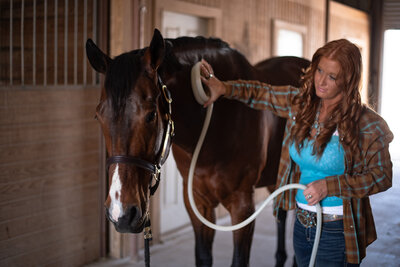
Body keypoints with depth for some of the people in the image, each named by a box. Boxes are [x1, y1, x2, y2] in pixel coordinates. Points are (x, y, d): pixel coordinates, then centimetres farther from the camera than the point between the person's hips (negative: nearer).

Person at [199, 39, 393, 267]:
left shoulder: (366, 124, -15)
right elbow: (261, 94, 12)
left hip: (337, 231, -5)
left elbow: (382, 176, -12)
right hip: (302, 224, 5)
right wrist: (224, 88, -6)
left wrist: (329, 186, -21)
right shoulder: (300, 102, 0)